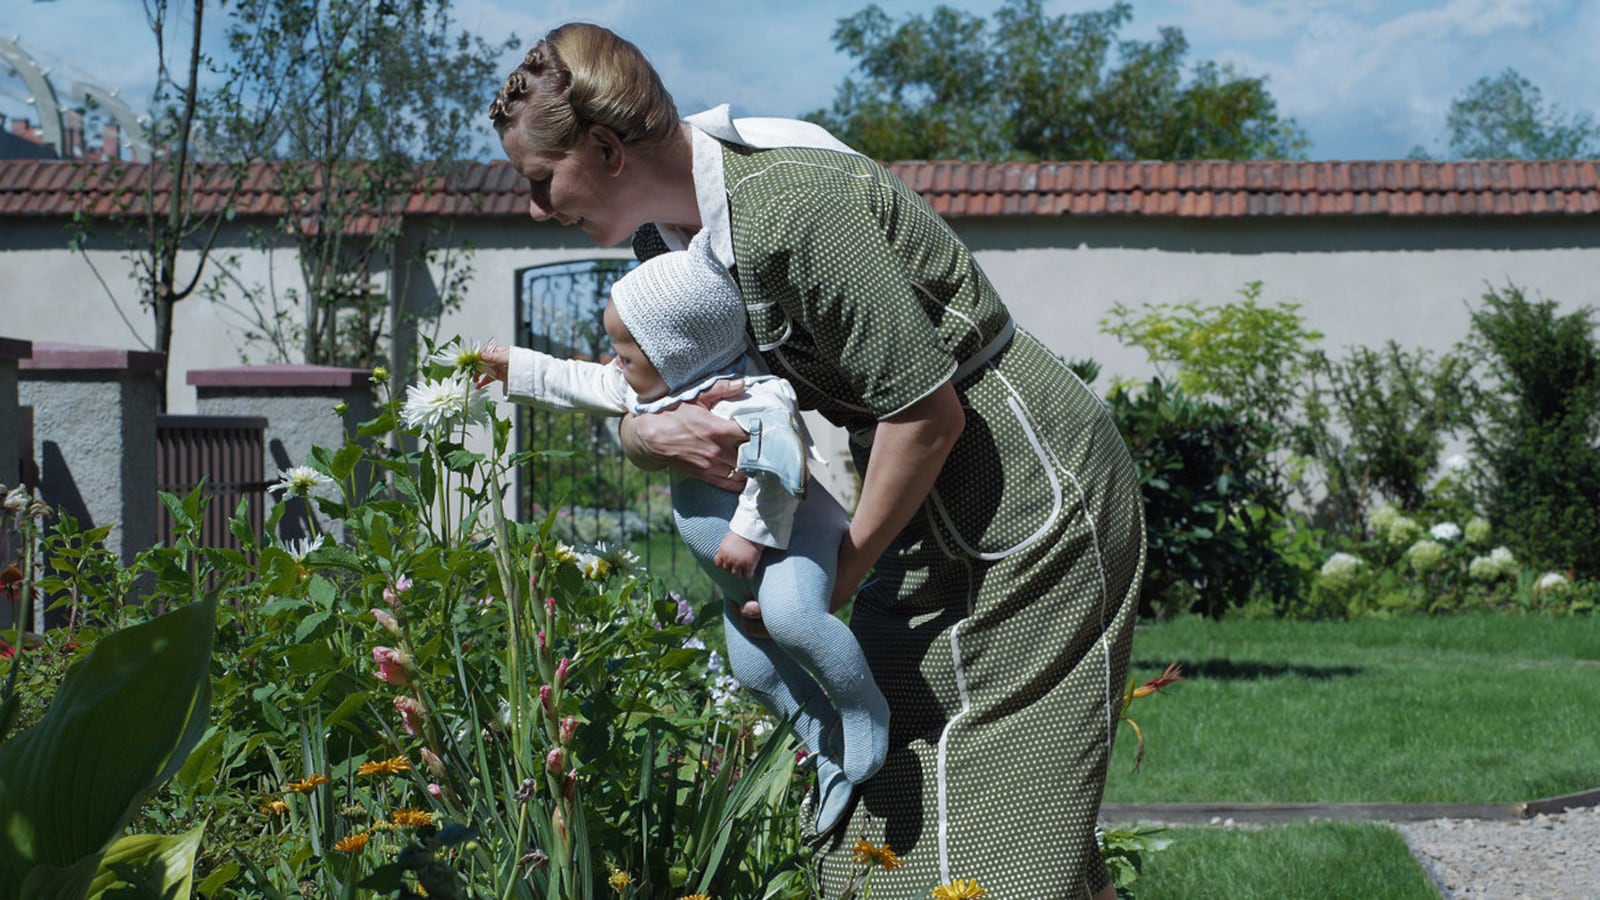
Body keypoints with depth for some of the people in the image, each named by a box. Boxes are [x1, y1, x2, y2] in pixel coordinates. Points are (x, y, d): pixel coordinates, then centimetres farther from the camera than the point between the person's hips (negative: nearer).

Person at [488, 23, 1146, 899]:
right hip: (936, 512, 9)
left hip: (1031, 492, -9)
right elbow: (634, 393, 9)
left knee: (1000, 810, -9)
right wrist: (651, 432, -17)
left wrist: (838, 577, -13)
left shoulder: (791, 207, -27)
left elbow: (929, 411, -24)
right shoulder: (668, 230, 2)